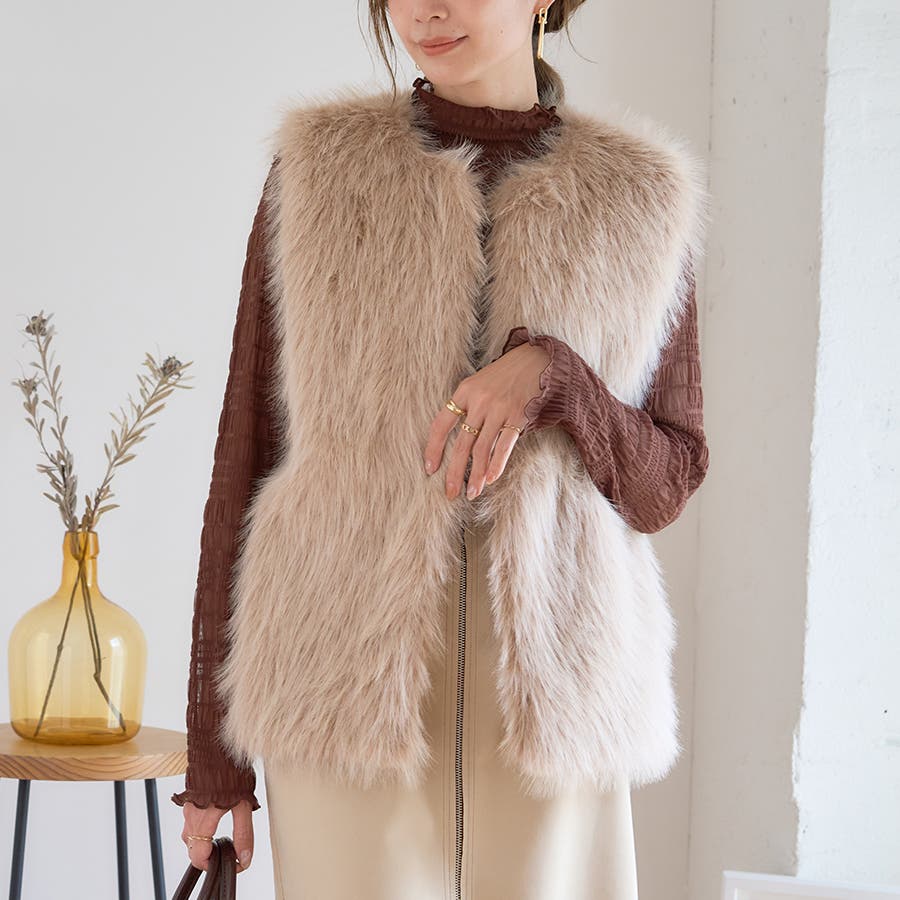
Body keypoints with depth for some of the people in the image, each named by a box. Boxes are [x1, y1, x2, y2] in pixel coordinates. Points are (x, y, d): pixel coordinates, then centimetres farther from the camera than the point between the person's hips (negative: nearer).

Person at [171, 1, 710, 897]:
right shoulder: (318, 175, 4)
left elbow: (663, 485, 6)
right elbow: (247, 455, 4)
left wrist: (551, 373, -16)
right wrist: (213, 749, 3)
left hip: (542, 686, 1)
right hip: (347, 674, -1)